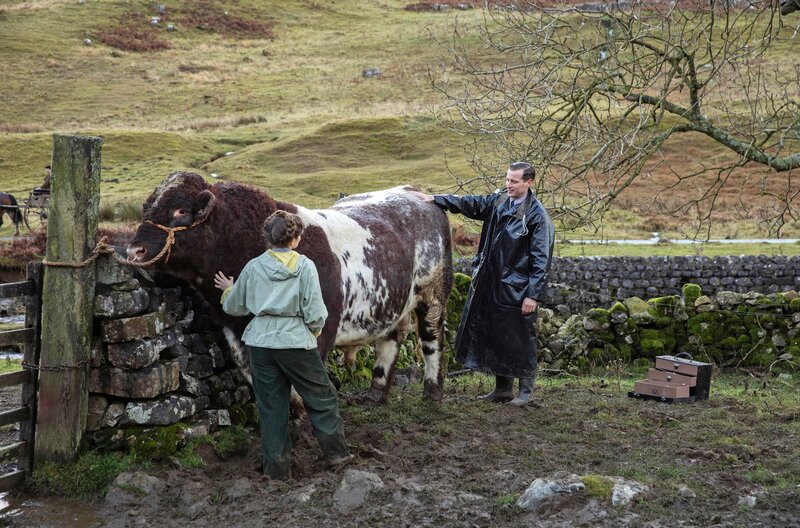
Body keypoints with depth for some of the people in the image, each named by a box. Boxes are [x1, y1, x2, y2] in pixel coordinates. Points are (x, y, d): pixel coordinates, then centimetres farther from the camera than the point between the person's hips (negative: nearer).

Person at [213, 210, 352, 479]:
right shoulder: (304, 266, -8)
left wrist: (228, 290, 32)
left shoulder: (254, 267, 1)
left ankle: (277, 466, 16)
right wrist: (315, 330, 11)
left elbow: (234, 307, 11)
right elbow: (315, 313, -10)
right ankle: (336, 452, 21)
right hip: (296, 342, -3)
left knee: (271, 406, 11)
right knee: (321, 397, 15)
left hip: (260, 343, 3)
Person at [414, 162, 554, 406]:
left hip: (516, 290, -7)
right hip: (490, 284, 7)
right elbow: (468, 204, 9)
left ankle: (526, 390, 15)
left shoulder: (537, 216, -11)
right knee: (493, 336, 13)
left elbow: (541, 259, -13)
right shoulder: (497, 202, 8)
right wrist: (434, 199, -2)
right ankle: (503, 387, 25)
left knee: (520, 340, 1)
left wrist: (533, 295, -15)